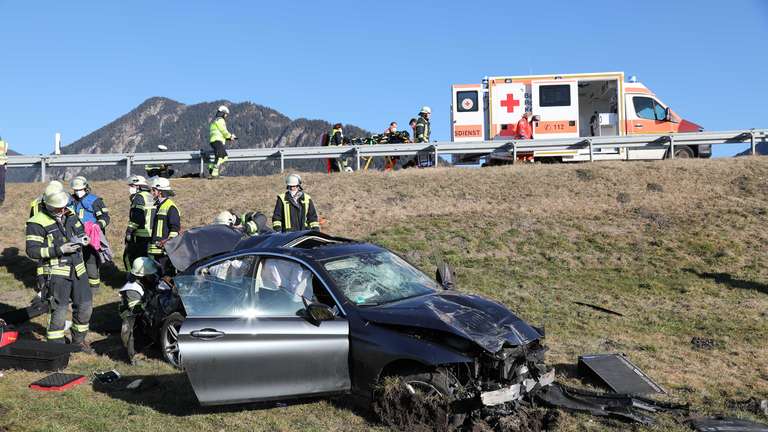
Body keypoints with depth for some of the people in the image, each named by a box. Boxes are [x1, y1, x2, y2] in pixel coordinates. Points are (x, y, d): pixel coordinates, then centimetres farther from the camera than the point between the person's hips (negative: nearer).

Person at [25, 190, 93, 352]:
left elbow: (82, 232, 23)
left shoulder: (70, 215, 9)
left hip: (77, 269, 6)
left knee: (85, 305, 12)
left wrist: (81, 240, -1)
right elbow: (32, 250, -15)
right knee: (59, 310, -4)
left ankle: (79, 340, 30)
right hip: (56, 273, -6)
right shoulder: (37, 223, -12)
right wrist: (59, 250, -22)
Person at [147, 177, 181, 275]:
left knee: (167, 275, -7)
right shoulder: (155, 206, 17)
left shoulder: (171, 207, -12)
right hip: (153, 249, 9)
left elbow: (175, 229, -16)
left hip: (165, 250, -9)